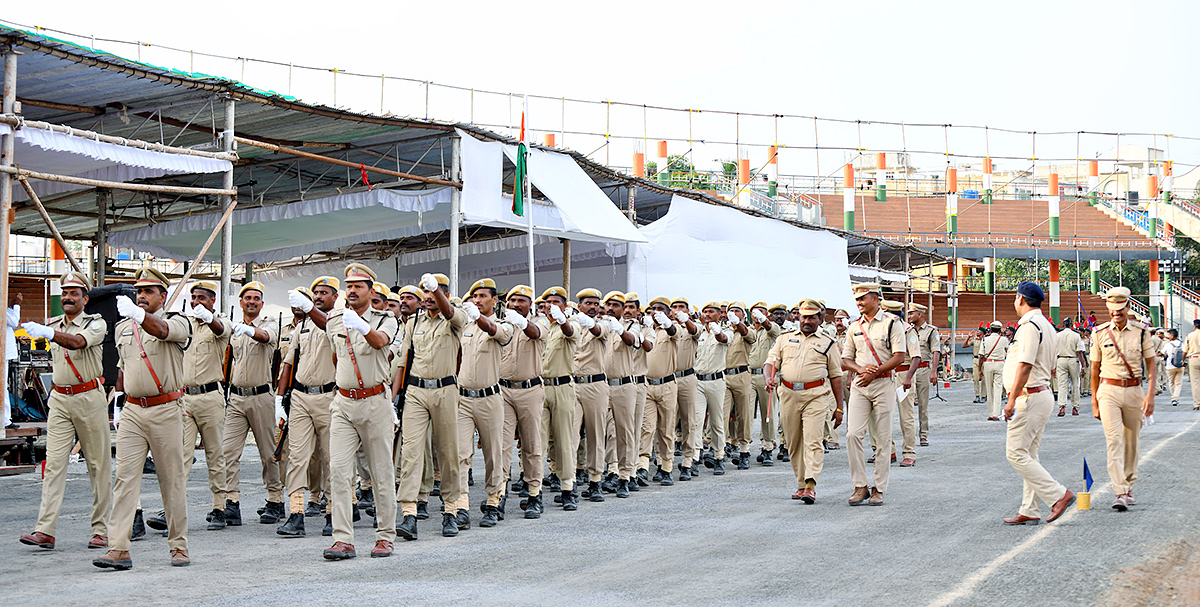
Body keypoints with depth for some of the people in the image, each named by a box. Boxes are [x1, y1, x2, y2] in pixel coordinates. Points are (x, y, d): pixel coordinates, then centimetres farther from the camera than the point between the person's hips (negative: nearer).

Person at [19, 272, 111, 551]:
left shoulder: (95, 323, -4)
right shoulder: (53, 324, 14)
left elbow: (77, 342, -25)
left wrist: (46, 332, -38)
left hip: (89, 397, -4)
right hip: (59, 399, 4)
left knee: (98, 465, 0)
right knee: (54, 462, -6)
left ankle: (101, 530, 7)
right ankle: (45, 530, -12)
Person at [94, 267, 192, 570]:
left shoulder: (177, 322, -2)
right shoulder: (122, 328, 16)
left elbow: (161, 330, -27)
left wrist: (137, 313, -44)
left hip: (166, 411, -4)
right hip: (132, 410, 4)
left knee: (172, 479, 2)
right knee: (125, 477, -5)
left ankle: (178, 545, 12)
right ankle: (118, 549, -9)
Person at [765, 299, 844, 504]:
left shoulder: (828, 343, 11)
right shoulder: (784, 338, 15)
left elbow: (835, 376, 10)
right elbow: (771, 362, 12)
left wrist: (839, 407, 5)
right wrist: (769, 379, -12)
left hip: (816, 396, -3)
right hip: (788, 395, 3)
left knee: (813, 441, -14)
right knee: (794, 443, 7)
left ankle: (811, 486, -21)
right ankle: (801, 484, 17)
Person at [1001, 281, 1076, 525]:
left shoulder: (1029, 325, -15)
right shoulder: (1047, 327, 18)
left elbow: (1025, 366, -23)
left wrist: (1012, 400, -22)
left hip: (1029, 396, -11)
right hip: (1043, 394, 11)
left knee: (1016, 453, -10)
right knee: (1028, 455, 11)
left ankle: (1058, 495, -13)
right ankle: (1029, 511, 11)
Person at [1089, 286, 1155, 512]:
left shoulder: (1141, 332, 1)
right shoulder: (1100, 333, 1)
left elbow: (1151, 365, 4)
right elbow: (1095, 369, 9)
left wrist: (1150, 395, -7)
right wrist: (1094, 402, 8)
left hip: (1134, 391, 1)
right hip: (1108, 391, -1)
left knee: (1131, 441, 11)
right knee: (1114, 440, -13)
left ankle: (1128, 486, 28)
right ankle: (1120, 493, -19)